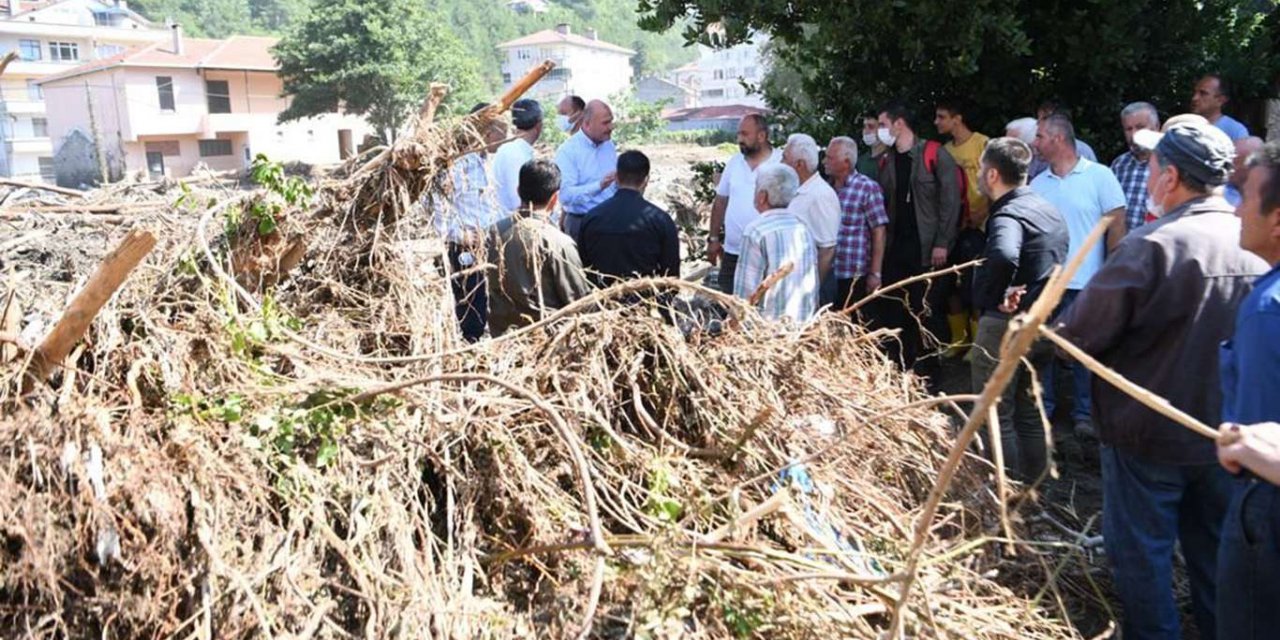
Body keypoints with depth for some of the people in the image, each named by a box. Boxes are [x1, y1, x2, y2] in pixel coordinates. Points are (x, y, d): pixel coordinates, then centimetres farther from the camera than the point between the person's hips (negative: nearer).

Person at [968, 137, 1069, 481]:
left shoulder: (1009, 214, -20)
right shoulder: (1049, 209, 12)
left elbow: (1004, 255, -41)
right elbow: (1059, 257, 22)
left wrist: (996, 296, -25)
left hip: (1006, 324, -9)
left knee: (996, 416, 2)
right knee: (1028, 412, 19)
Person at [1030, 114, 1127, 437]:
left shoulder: (1099, 176, -5)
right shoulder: (1037, 183, 7)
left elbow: (1116, 226, -5)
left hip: (1085, 283, -4)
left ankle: (1084, 413, 19)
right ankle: (1043, 407, 25)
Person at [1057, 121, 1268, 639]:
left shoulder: (1151, 247, -23)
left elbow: (1078, 336, -19)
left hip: (1149, 434, -6)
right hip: (1226, 434, 6)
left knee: (1142, 550, 11)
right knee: (1216, 552, 21)